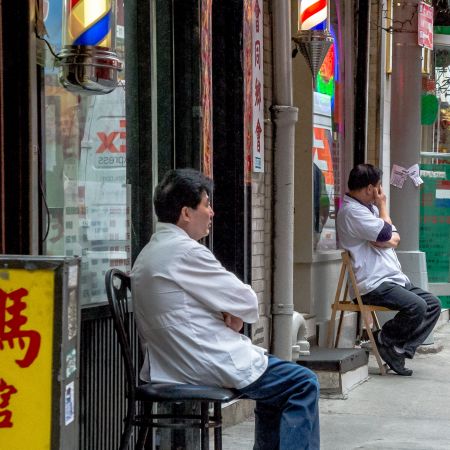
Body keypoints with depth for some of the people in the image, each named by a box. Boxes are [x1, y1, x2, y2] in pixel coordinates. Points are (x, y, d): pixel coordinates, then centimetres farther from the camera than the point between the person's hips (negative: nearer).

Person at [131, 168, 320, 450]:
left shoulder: (147, 255, 13)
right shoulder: (186, 251, -18)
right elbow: (247, 303, -12)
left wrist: (228, 316, 4)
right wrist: (235, 317, 9)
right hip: (211, 365, -10)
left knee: (274, 388, 26)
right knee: (303, 384, -2)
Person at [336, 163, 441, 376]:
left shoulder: (368, 207, 20)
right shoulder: (351, 211, -13)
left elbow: (395, 239, 14)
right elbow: (387, 235, -14)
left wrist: (387, 238, -11)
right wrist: (382, 206, 1)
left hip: (394, 279, 10)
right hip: (373, 285, -10)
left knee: (433, 304, -1)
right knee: (417, 306, -27)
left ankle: (399, 350, -4)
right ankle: (384, 338, -3)